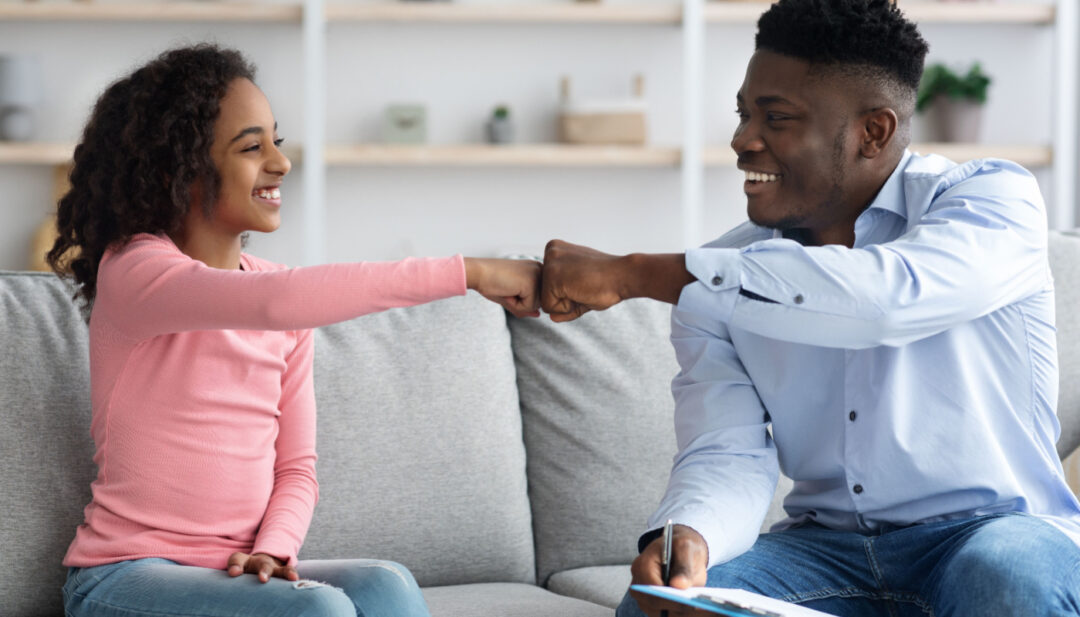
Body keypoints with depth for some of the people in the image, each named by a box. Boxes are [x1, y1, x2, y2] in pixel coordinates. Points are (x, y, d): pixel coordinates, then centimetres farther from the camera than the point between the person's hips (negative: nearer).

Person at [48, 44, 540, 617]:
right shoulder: (134, 273, -11)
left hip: (238, 571, 6)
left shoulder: (274, 283, 12)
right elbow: (275, 303, -31)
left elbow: (295, 468, 13)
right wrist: (469, 272, -31)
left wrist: (272, 549, -11)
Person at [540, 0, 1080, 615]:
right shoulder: (723, 278, 5)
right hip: (826, 544, 2)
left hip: (993, 530, -2)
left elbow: (886, 297, -29)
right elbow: (728, 456, -5)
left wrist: (636, 273, -26)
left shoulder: (992, 198, -8)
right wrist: (686, 537, -31)